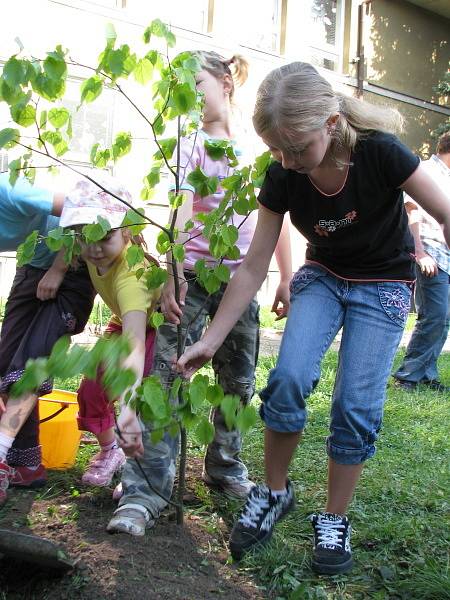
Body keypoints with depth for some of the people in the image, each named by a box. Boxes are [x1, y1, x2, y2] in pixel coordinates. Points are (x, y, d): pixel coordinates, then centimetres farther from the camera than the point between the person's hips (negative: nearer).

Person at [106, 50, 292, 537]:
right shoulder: (192, 144, 0)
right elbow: (180, 214, -15)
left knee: (238, 380, 11)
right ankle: (144, 490, -6)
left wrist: (286, 277, 4)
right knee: (166, 376, -10)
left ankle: (225, 468, 30)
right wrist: (173, 277, -28)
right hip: (193, 274, -2)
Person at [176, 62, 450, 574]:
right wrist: (210, 340, -14)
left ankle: (334, 521, 11)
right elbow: (253, 267, -13)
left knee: (356, 405, -11)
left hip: (384, 286, -2)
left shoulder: (378, 151, -27)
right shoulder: (282, 177, -17)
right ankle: (274, 492, 4)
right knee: (288, 378, -20)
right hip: (323, 276, 2)